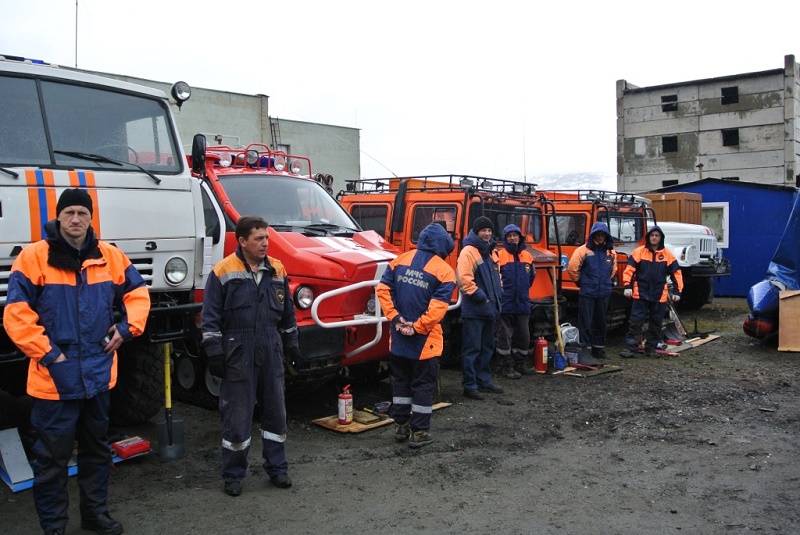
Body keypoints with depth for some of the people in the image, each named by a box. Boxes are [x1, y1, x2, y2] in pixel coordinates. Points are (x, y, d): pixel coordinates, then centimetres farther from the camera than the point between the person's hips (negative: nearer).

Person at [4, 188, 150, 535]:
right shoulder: (34, 257, -10)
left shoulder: (110, 256, 3)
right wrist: (47, 353, -15)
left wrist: (127, 327, 0)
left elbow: (137, 293, 15)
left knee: (97, 448, 18)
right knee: (53, 454, 4)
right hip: (54, 376, -5)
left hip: (98, 373, 5)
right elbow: (16, 313, -12)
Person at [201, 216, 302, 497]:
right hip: (238, 354, -4)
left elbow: (288, 313, 17)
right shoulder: (223, 272, -6)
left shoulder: (277, 270, 7)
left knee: (276, 412, 12)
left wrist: (292, 344, 16)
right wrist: (214, 352, -9)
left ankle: (277, 468, 25)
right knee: (237, 417, 3)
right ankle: (233, 475, 17)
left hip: (271, 352, 5)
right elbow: (210, 317, -5)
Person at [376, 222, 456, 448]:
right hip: (425, 341, -4)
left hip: (398, 337, 4)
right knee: (423, 385, 7)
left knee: (400, 381, 18)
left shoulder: (400, 260, 3)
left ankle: (401, 426, 27)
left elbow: (383, 289, -4)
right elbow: (438, 306, -19)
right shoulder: (444, 271, -10)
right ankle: (419, 432, 12)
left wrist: (395, 318, -4)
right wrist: (418, 327, -13)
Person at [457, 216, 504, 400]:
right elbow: (463, 278, -21)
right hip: (474, 310, -9)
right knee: (472, 348, -4)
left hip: (489, 308, 9)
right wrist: (479, 295, -19)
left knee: (487, 348, 17)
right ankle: (470, 385, 2)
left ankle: (484, 380, 28)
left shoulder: (491, 251, 15)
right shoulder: (468, 251, -13)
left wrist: (498, 292, 11)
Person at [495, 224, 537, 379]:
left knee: (523, 335, 14)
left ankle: (521, 364, 28)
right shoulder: (499, 255, -8)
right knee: (505, 336, 1)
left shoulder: (527, 256, 9)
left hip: (523, 304, 6)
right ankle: (507, 366, 10)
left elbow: (532, 276, 23)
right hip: (505, 304, -5)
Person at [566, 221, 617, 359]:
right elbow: (572, 268, -8)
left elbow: (613, 269, 23)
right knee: (586, 322, -3)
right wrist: (580, 282, 1)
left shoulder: (611, 252, 7)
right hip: (587, 293, -5)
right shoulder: (583, 250, -8)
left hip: (604, 293, 5)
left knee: (601, 322, 14)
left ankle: (599, 348, 25)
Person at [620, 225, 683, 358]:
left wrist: (677, 291, 0)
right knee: (636, 322, -4)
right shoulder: (639, 252, -2)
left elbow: (676, 273, 6)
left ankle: (651, 347, 22)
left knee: (656, 323, 10)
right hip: (640, 294, -2)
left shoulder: (668, 255, 3)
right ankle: (630, 348, -2)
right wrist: (627, 286, -13)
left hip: (659, 296, 2)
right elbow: (629, 269, -4)